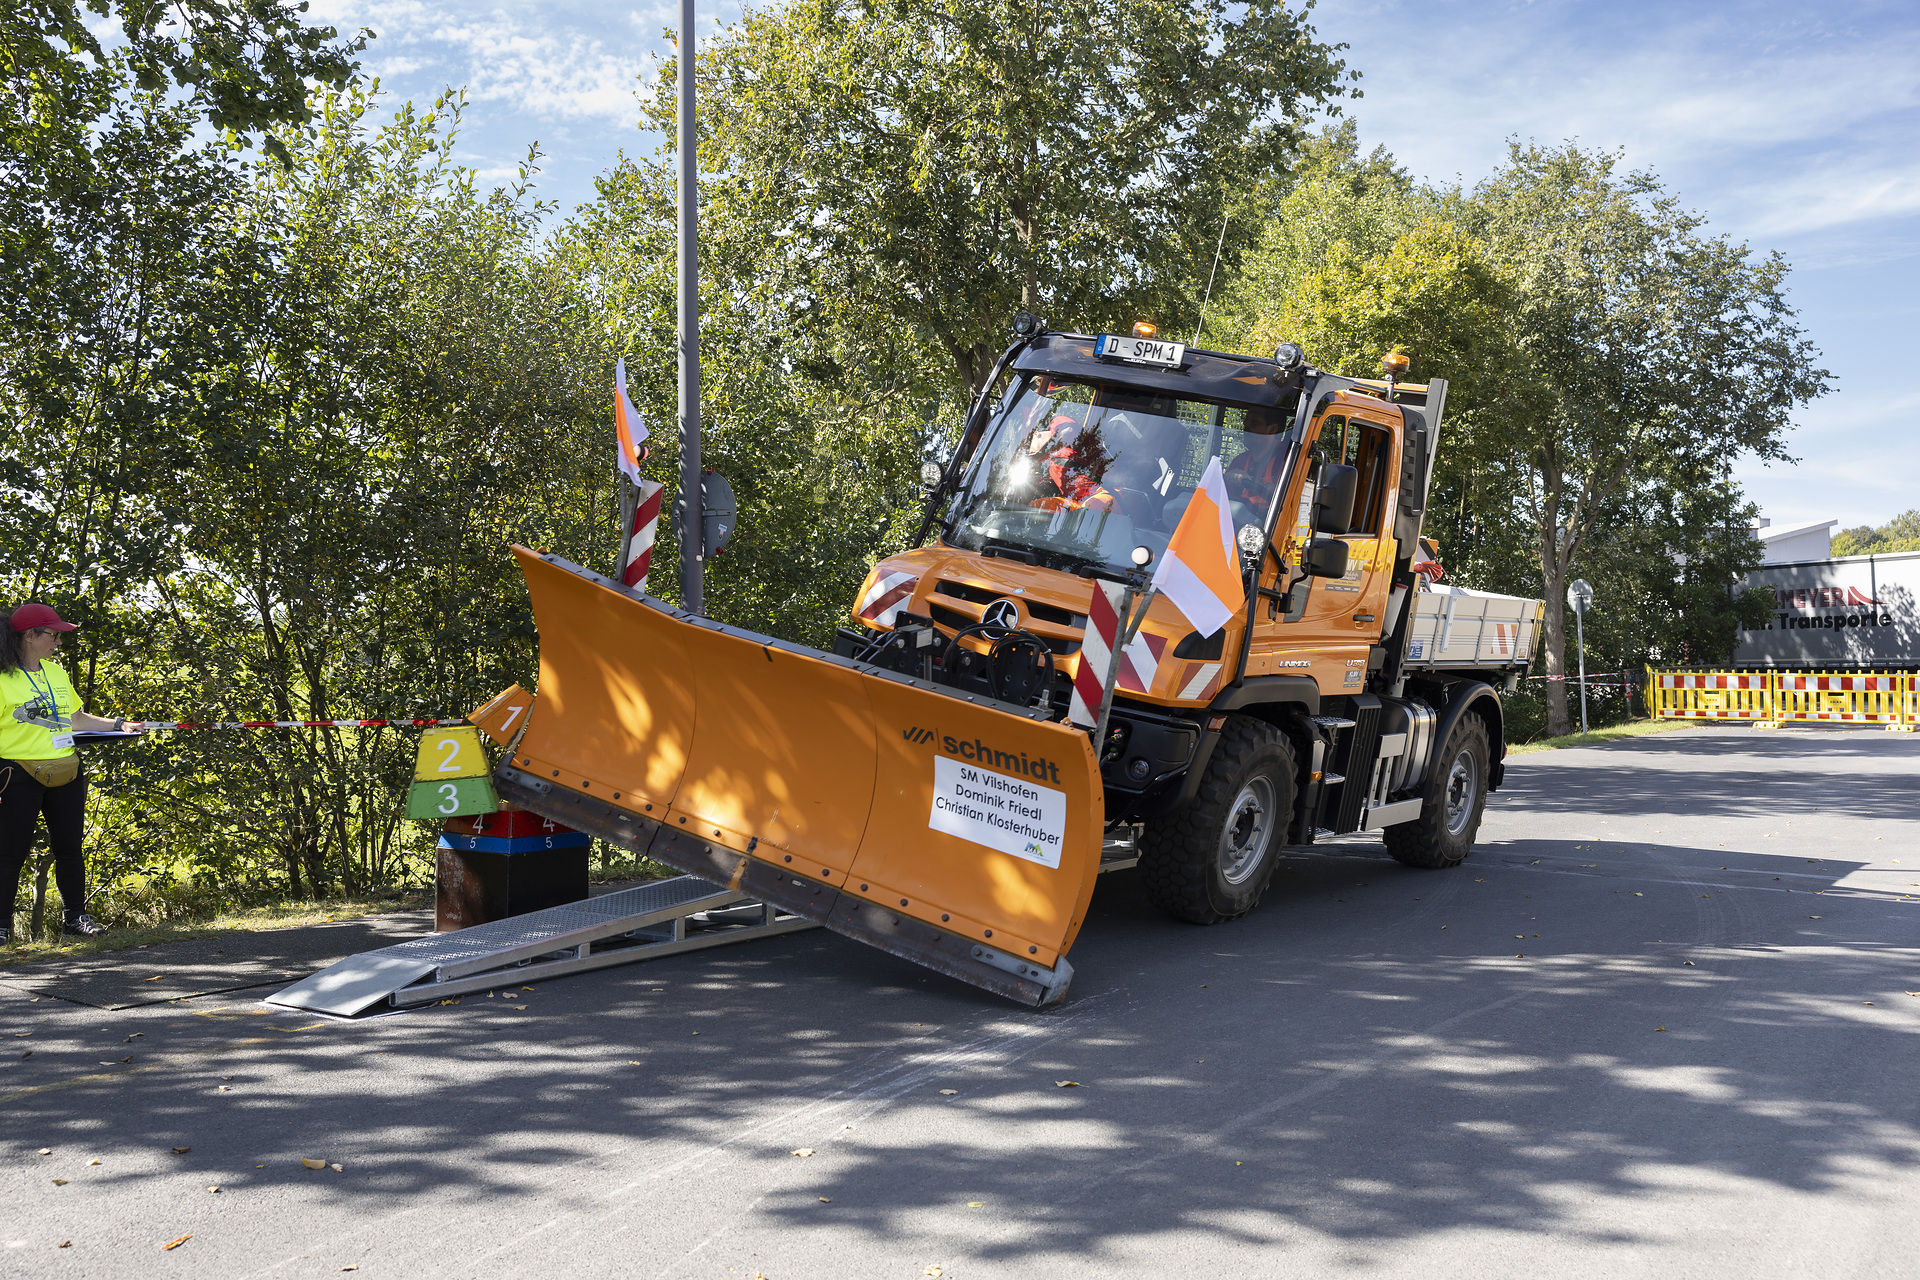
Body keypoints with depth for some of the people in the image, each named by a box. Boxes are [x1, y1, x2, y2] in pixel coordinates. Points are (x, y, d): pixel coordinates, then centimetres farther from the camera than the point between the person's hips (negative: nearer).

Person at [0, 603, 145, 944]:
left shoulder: (56, 672, 13)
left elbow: (77, 718, 21)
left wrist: (119, 725, 13)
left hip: (65, 774, 6)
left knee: (69, 848, 9)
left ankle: (75, 919, 17)